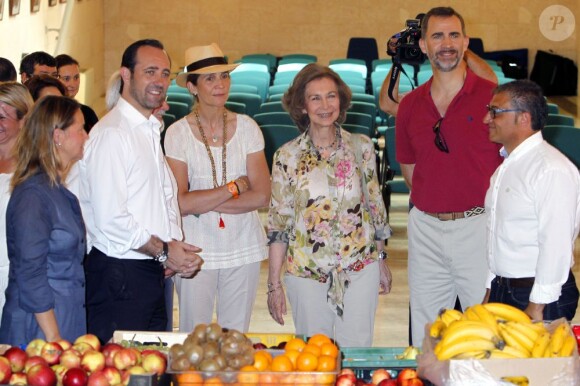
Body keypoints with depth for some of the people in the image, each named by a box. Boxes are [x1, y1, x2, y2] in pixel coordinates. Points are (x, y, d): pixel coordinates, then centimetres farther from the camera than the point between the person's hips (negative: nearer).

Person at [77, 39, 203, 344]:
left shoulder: (151, 131, 17)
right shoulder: (111, 133, -13)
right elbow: (110, 218, -21)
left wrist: (175, 251, 3)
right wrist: (164, 250, -12)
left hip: (153, 272, 9)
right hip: (119, 275, -9)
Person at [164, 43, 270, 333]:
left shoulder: (246, 127, 1)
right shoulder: (178, 132, -6)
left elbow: (262, 196, -5)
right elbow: (180, 203, -13)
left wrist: (204, 203, -11)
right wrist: (234, 187, -8)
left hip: (243, 248, 2)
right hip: (196, 249, -2)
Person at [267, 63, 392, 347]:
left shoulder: (361, 147, 1)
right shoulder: (287, 156, -4)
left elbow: (375, 206, 10)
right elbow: (278, 223, -1)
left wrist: (381, 259, 12)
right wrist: (274, 284, -2)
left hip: (361, 269, 1)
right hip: (307, 274, -1)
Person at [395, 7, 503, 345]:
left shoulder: (493, 97, -6)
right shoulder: (410, 105, 7)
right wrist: (434, 198, 8)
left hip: (477, 226, -4)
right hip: (426, 229, 4)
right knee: (424, 334, 13)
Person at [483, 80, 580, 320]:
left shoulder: (553, 170, -18)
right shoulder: (506, 166, 12)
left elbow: (556, 246, -21)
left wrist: (537, 307, -20)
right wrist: (490, 290, 15)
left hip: (539, 297, -8)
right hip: (501, 290, 8)